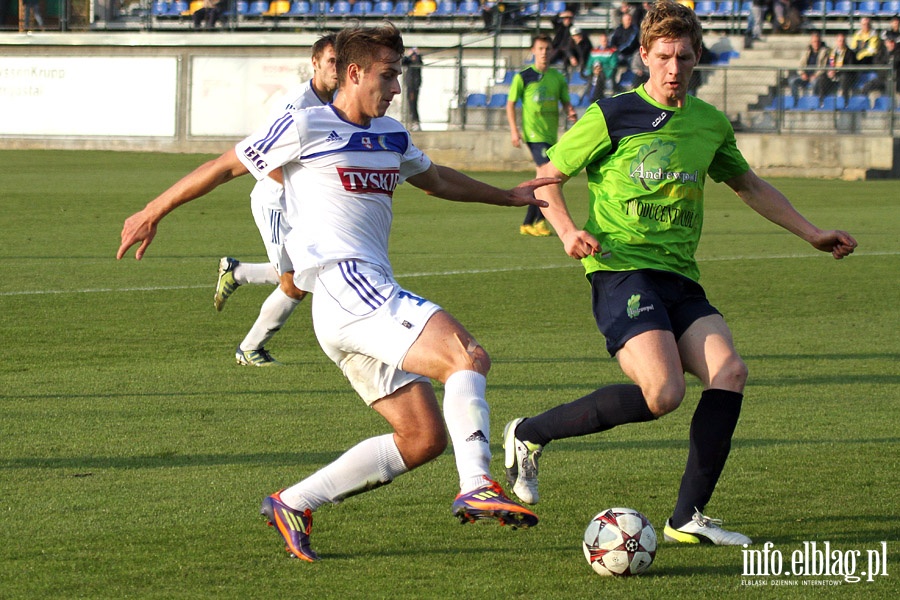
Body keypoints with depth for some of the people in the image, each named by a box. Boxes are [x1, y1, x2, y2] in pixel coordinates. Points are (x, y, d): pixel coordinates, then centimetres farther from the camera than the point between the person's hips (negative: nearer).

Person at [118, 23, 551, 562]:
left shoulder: (392, 137, 21)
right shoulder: (304, 128, -2)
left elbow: (435, 179, 41)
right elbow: (225, 167, 7)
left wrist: (507, 196, 42)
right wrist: (152, 213, 12)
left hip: (375, 295, 9)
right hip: (345, 288, -9)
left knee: (423, 439, 3)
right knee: (469, 356, -24)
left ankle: (293, 504, 8)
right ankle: (478, 489, -35)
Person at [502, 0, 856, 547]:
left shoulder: (710, 123, 13)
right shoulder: (613, 115, -3)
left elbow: (749, 185, 30)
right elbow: (549, 178, 4)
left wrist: (812, 234, 27)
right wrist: (568, 231, -14)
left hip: (680, 277, 6)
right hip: (621, 270, -6)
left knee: (729, 372, -17)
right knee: (663, 393, -24)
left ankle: (689, 517, -8)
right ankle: (530, 434, -5)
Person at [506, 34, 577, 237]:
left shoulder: (557, 77, 11)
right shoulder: (523, 77, -2)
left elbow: (566, 102, 17)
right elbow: (511, 103, 2)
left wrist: (570, 112, -7)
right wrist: (514, 130, -7)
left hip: (551, 134, 6)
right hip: (534, 133, -6)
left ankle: (528, 224, 19)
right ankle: (540, 221, -11)